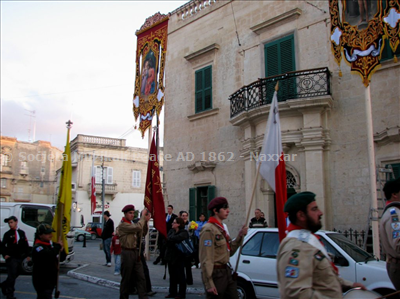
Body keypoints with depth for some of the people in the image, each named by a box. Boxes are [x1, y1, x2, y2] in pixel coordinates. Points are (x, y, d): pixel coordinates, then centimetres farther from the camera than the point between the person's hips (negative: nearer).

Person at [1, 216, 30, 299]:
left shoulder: (22, 233, 9)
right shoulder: (7, 234, 0)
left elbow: (25, 244, 12)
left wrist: (28, 255, 7)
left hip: (20, 258, 4)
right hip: (11, 258, -4)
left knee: (16, 274, 14)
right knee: (12, 276, -4)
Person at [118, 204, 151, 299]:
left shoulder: (132, 223, 14)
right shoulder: (123, 225, -12)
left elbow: (143, 233, 13)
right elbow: (138, 227, -26)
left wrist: (145, 221, 0)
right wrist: (143, 216, -14)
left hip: (136, 253, 8)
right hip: (127, 253, -8)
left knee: (141, 277, 3)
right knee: (126, 279, 4)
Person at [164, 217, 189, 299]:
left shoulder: (184, 232, -11)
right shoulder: (171, 231, 10)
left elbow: (177, 238, -26)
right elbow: (168, 239, -4)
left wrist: (170, 239, -9)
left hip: (179, 256, -6)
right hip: (171, 256, 6)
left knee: (180, 276, 3)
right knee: (172, 275, 13)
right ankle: (172, 292, 23)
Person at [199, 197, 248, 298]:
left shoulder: (221, 228, 12)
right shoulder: (209, 229, -16)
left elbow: (230, 251, 11)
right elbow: (206, 259, -20)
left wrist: (239, 236, 0)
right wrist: (209, 284, -22)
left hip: (226, 272, 9)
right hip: (216, 274, -9)